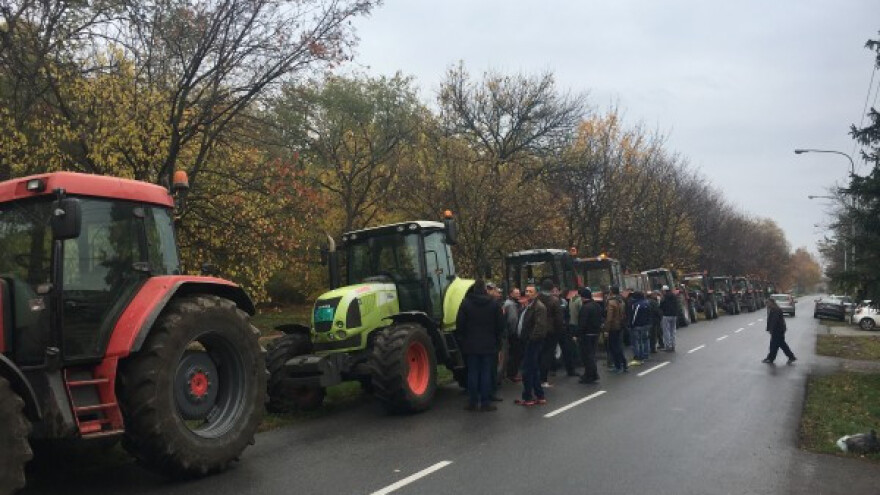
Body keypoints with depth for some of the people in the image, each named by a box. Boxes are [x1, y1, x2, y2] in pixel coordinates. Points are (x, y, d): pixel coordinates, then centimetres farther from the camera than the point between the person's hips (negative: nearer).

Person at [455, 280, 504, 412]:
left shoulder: (466, 303, -4)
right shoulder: (494, 304, -1)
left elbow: (459, 324, -2)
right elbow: (500, 325, 2)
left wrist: (462, 339, 9)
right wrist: (496, 339, 14)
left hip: (471, 345, 0)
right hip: (488, 345, 0)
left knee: (472, 373, 6)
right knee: (486, 373, 4)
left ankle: (473, 402, 9)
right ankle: (485, 402, 4)